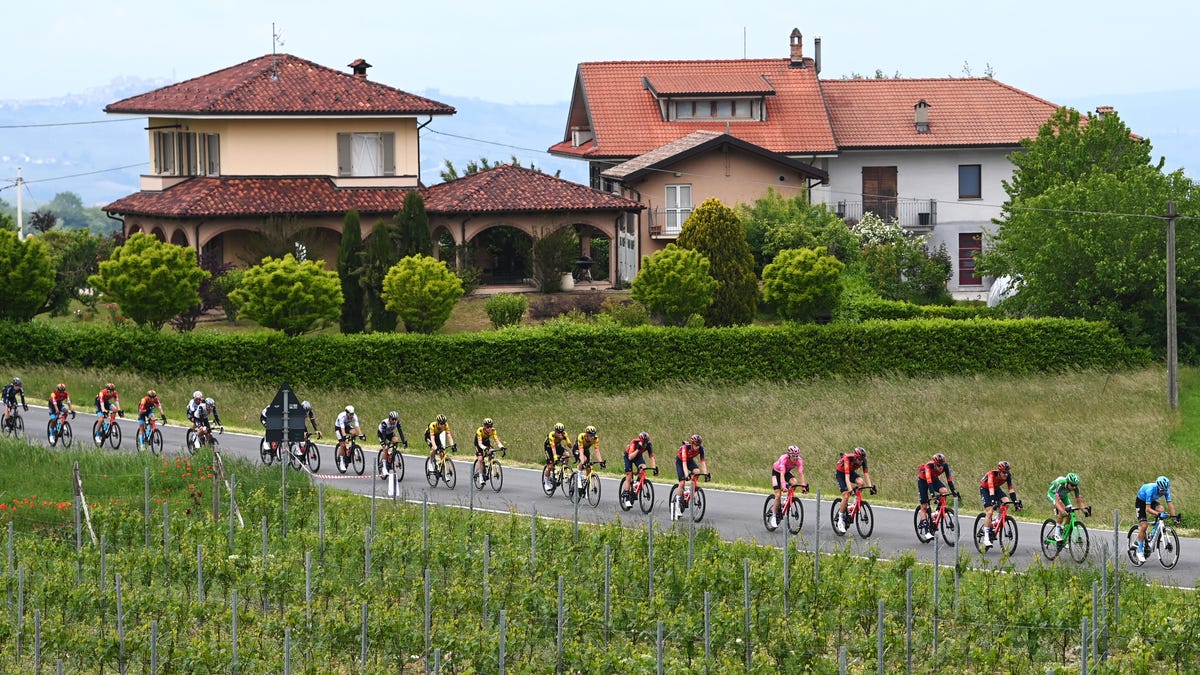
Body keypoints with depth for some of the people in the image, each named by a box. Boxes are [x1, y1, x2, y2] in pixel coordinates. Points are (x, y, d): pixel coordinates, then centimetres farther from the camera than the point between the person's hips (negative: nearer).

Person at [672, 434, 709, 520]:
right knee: (682, 482, -16)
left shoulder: (700, 449, -25)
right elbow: (684, 462, -43)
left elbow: (703, 461, -25)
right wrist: (686, 474, -53)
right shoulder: (685, 447, -36)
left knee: (697, 472, -27)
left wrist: (706, 473, -36)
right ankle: (678, 503, -8)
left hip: (690, 460, 4)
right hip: (680, 461, -4)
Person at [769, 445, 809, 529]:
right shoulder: (784, 459, -36)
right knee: (778, 495, -13)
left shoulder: (798, 460, -26)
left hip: (787, 472, 4)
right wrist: (783, 486, -55)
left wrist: (803, 486, -43)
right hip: (776, 472, -4)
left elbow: (801, 474, -31)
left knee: (794, 483, -27)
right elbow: (782, 474, -43)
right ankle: (774, 516, -2)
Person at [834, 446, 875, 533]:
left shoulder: (863, 460, -22)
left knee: (861, 482, -28)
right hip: (841, 473, -4)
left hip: (851, 472, 5)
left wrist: (871, 487, -31)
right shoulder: (848, 459, -36)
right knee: (846, 496, -17)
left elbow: (866, 474, -20)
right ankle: (840, 520, -7)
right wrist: (850, 490, -52)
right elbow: (847, 477, -42)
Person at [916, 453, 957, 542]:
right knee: (924, 506, -8)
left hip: (934, 479, 3)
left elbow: (949, 478, -25)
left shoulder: (945, 466, -26)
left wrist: (953, 490, -36)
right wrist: (932, 493, -55)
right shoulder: (929, 465, -37)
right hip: (923, 480, -3)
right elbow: (928, 480, -44)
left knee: (944, 491, -28)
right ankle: (927, 532, -7)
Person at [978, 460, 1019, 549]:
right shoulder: (992, 475, -36)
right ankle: (986, 538, -15)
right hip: (985, 489, -5)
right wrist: (993, 502, -56)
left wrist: (1016, 502, -32)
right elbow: (991, 489, -44)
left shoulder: (1008, 476, -22)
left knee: (1006, 501, -22)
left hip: (996, 488, 5)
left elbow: (1011, 489, -23)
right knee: (989, 512, -18)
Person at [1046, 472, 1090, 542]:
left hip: (1063, 495, 6)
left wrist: (1084, 509, -43)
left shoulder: (1075, 487, -28)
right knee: (1062, 510, -31)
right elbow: (1057, 501, -47)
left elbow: (1079, 501, -24)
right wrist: (1062, 511, -63)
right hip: (1052, 494, -6)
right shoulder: (1061, 485, -41)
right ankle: (1057, 534, -22)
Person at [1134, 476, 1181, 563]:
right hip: (1141, 501, -5)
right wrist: (1157, 513, -55)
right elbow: (1147, 509, -41)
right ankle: (1140, 551, -7)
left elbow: (1170, 503, -22)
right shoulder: (1150, 489, -38)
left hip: (1151, 501, 5)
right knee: (1143, 526, -17)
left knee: (1161, 510, -27)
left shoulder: (1166, 490, -23)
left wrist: (1174, 516, -35)